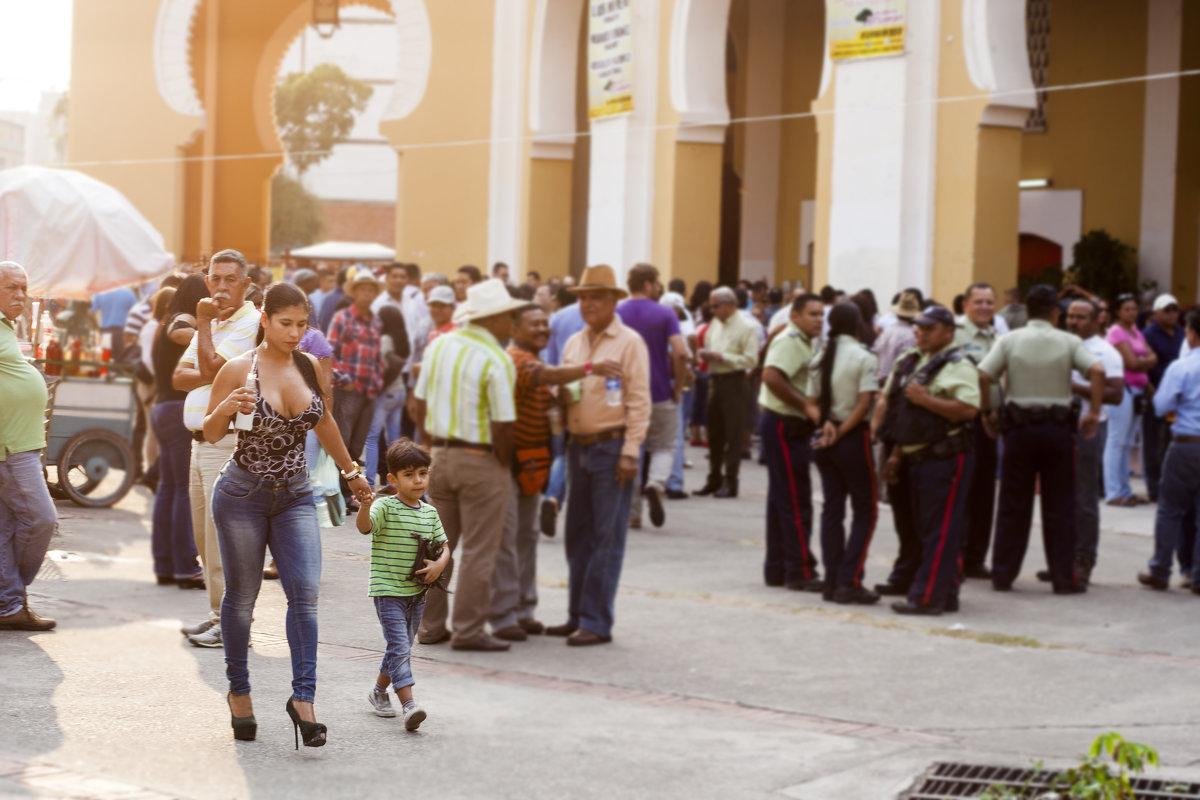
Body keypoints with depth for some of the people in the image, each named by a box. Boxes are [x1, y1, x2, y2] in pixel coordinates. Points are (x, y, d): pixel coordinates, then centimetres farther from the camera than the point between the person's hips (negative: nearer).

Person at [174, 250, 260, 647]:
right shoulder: (214, 324, 19)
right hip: (201, 441, 9)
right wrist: (212, 375, -11)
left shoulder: (249, 323, -10)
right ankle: (217, 614, 21)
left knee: (223, 534, -9)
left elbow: (210, 366, -21)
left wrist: (203, 322, -11)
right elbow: (179, 376, 9)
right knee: (204, 536, 13)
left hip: (230, 445, -9)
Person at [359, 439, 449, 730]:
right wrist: (365, 505, -51)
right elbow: (364, 526, -30)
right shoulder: (385, 507, -12)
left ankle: (379, 691, 39)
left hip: (417, 592, 7)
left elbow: (444, 545, 15)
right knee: (400, 647, -16)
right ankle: (409, 706, -23)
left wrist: (440, 564, -7)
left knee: (402, 647, 18)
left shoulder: (430, 512, 7)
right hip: (388, 591, -7)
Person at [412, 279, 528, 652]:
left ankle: (430, 626, 19)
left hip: (440, 455, 7)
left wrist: (432, 448, 15)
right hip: (481, 461, -7)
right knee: (478, 550, 0)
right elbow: (502, 426, -17)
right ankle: (468, 631, 2)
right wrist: (505, 466, -3)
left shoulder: (438, 345, 4)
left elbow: (421, 405, 8)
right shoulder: (497, 361, -16)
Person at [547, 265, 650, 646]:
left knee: (606, 538, -4)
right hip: (579, 445, 7)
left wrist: (630, 452, -15)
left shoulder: (629, 343, -6)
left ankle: (597, 622, -2)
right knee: (578, 535, 10)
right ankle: (577, 616, 17)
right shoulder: (574, 343, 14)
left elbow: (638, 401, -10)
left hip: (612, 447, -7)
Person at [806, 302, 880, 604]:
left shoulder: (820, 359, 8)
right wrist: (841, 432, -12)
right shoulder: (863, 357, -10)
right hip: (854, 439, -6)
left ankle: (832, 580, 9)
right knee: (865, 511, 2)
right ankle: (849, 582, -6)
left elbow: (810, 404, 5)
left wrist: (825, 424, -10)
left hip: (825, 439, 6)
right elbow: (864, 403, -17)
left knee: (832, 509, 10)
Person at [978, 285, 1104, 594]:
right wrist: (1094, 412, -8)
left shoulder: (1010, 340, 1)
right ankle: (1064, 577, 6)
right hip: (1058, 426, -1)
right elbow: (1097, 371, -14)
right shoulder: (1068, 342, 0)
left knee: (1013, 505, 8)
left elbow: (983, 375, -10)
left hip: (1019, 426, 1)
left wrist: (987, 412, 1)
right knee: (1059, 507, 5)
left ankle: (1002, 575, 10)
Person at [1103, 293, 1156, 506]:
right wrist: (1147, 361, 3)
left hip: (1137, 391, 8)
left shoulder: (1136, 332, 18)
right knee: (1116, 443, -7)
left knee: (1127, 444, 12)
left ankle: (1125, 491, 16)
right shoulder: (1117, 332, -8)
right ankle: (1113, 493, -6)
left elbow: (1153, 358, 9)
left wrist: (1140, 361, -9)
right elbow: (1132, 363, -15)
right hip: (1123, 390, -8)